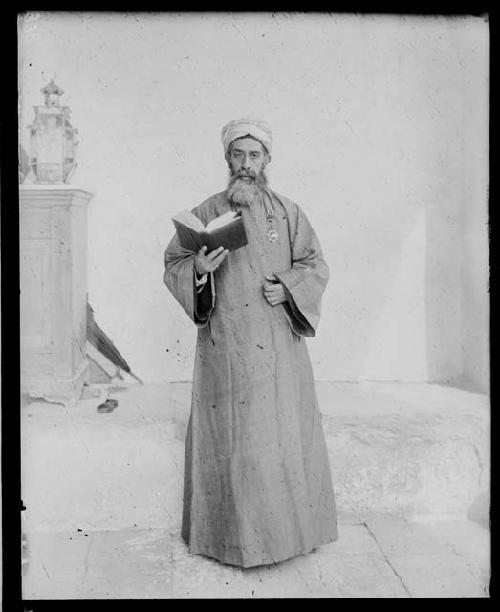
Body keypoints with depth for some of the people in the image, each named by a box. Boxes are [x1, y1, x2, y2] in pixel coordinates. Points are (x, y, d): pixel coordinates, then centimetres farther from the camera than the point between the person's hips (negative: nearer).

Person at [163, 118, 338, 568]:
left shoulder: (287, 213, 8)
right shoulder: (206, 214, 5)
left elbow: (315, 265, 9)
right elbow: (172, 266, 5)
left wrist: (287, 288, -10)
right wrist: (198, 268, -16)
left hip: (278, 344, 1)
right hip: (226, 343, -1)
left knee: (284, 432, 5)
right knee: (231, 436, 3)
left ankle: (288, 525, 22)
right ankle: (236, 532, 18)